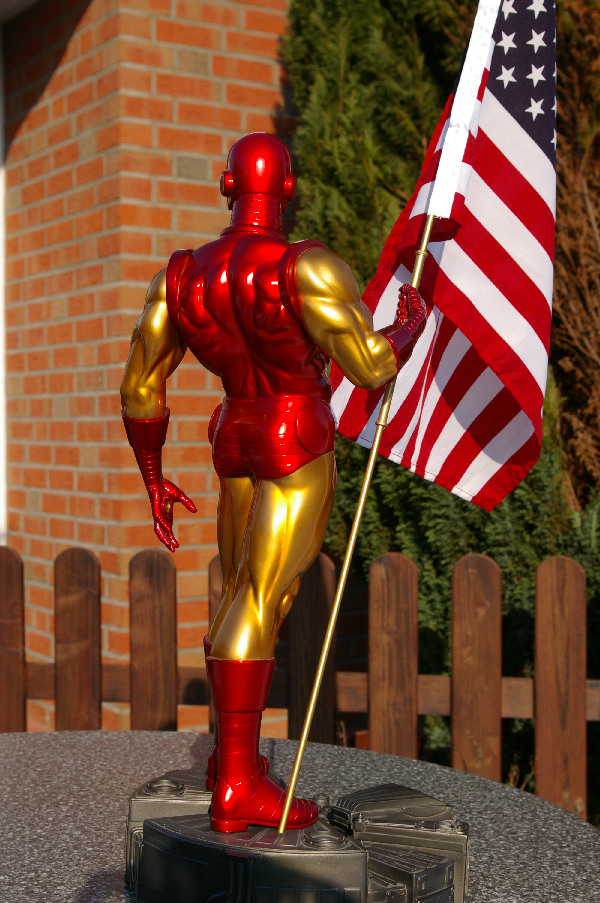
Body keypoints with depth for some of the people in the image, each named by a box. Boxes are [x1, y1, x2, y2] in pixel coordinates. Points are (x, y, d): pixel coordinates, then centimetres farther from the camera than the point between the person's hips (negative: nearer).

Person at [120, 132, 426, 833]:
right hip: (299, 445, -7)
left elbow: (138, 388, 2)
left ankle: (230, 751, 29)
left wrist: (153, 481, 13)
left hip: (236, 443, 7)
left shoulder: (180, 277, 0)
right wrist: (412, 328, 5)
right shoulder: (308, 269, -19)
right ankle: (236, 789, -9)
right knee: (259, 603, -10)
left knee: (245, 598, 18)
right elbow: (372, 368, -17)